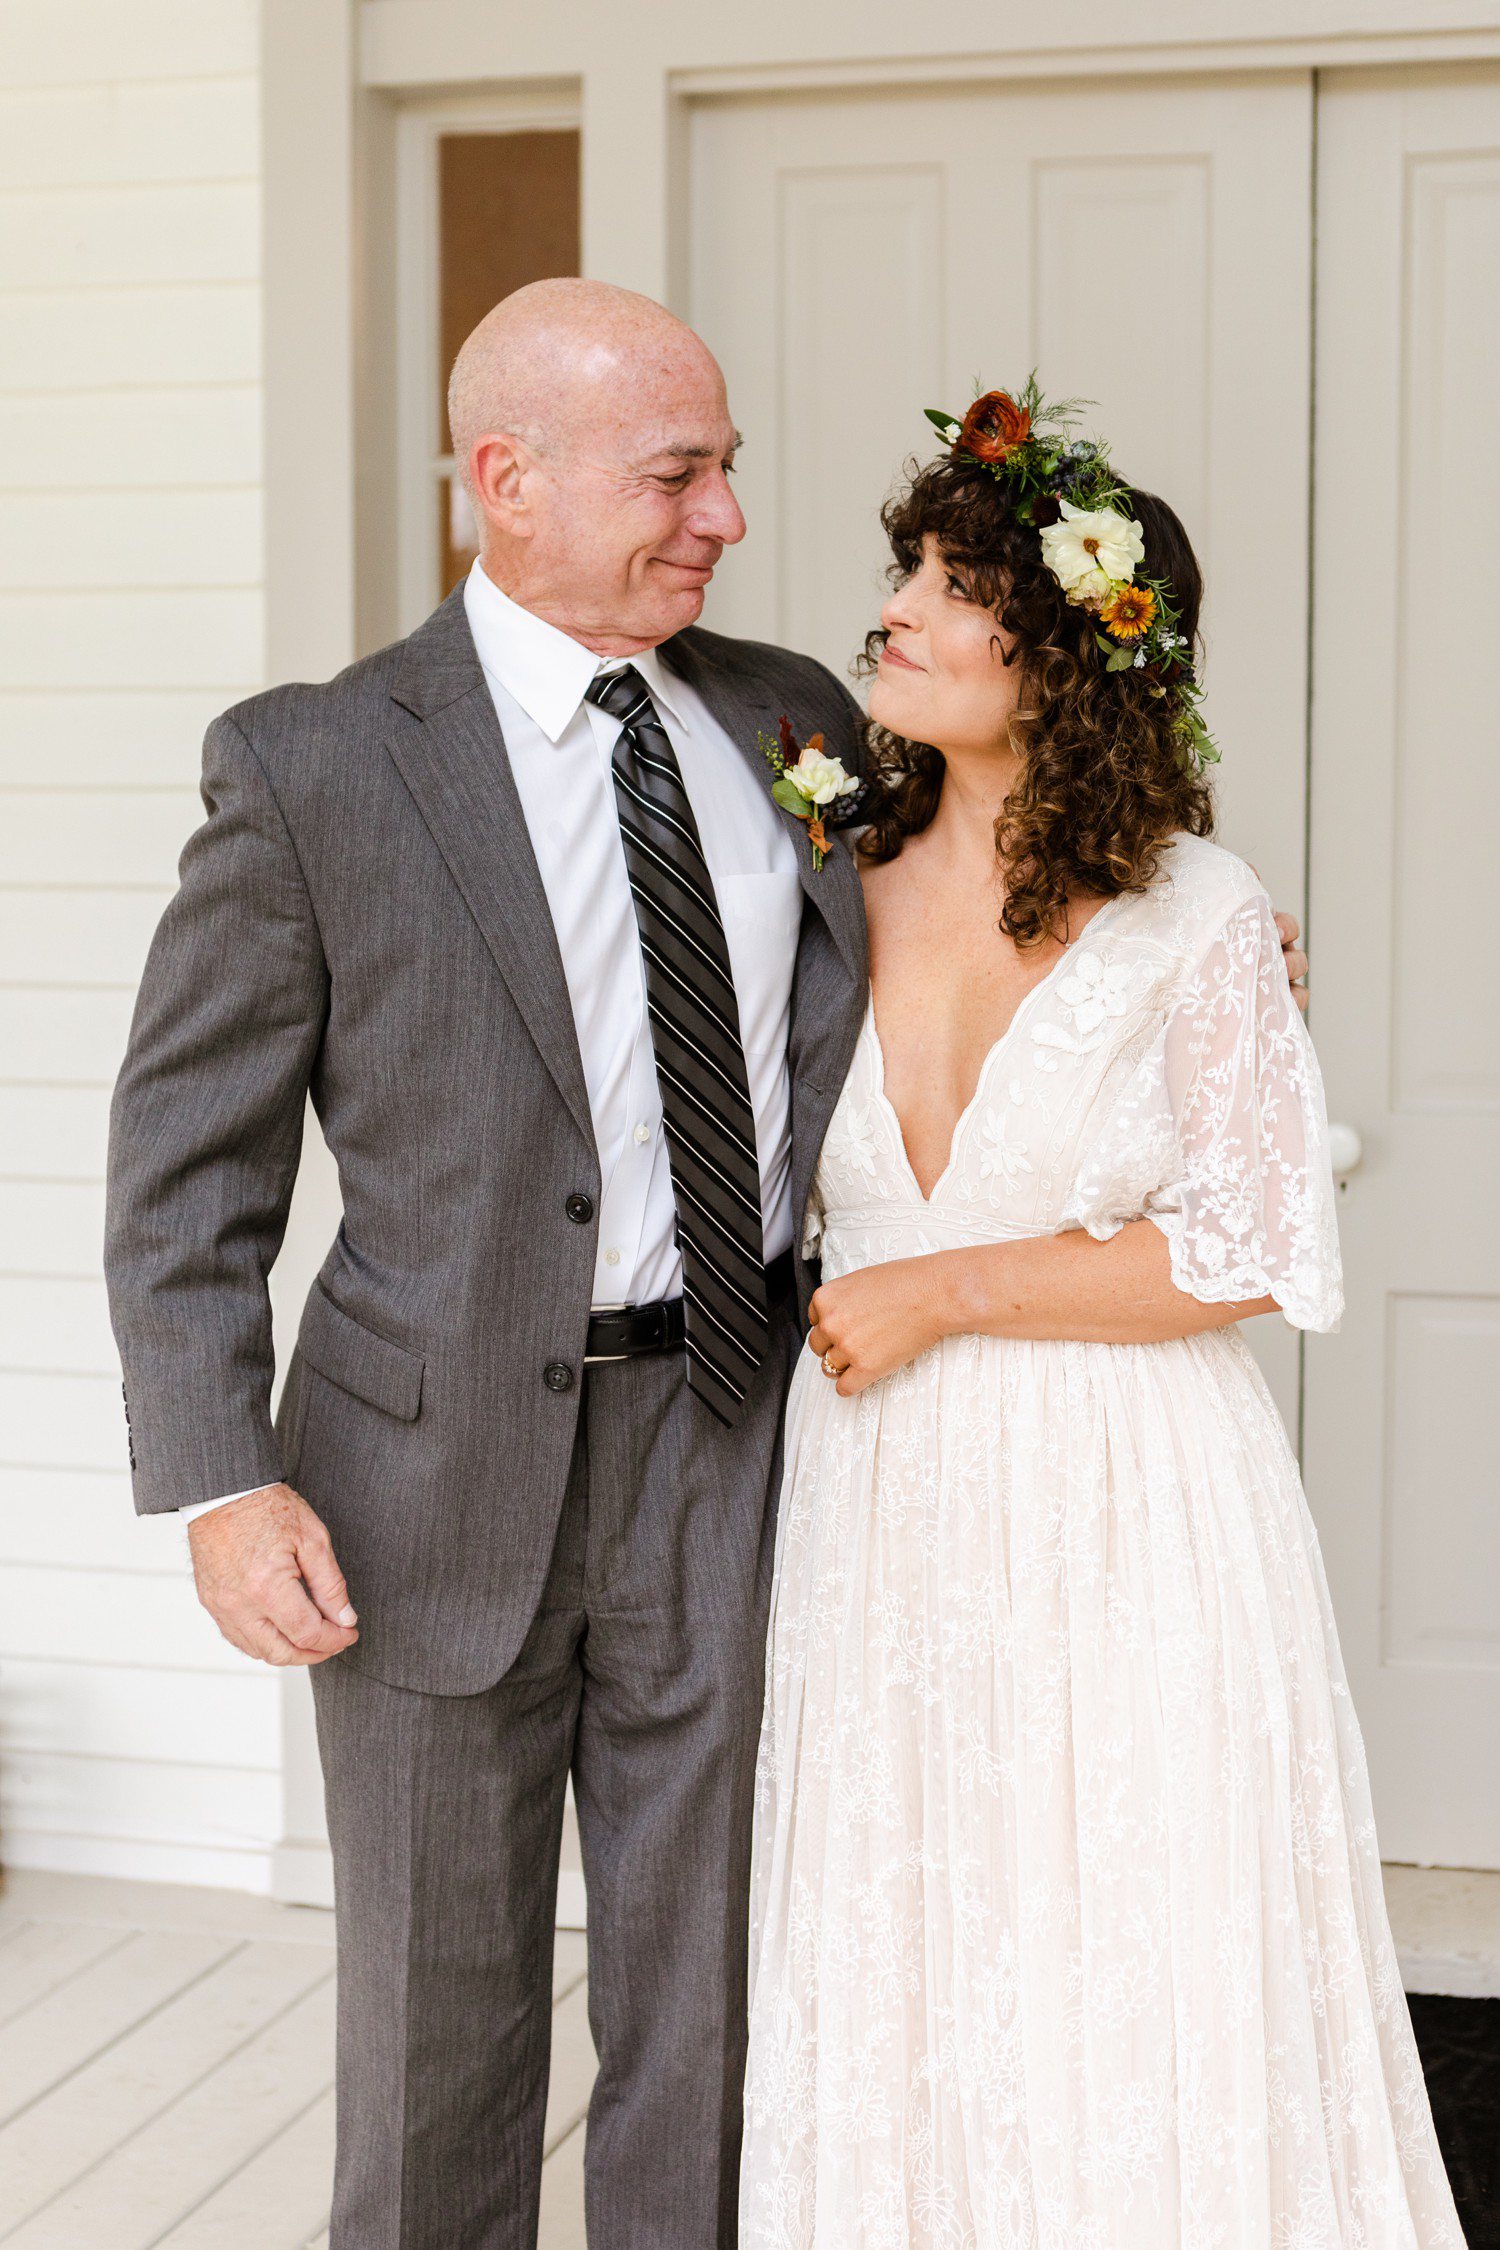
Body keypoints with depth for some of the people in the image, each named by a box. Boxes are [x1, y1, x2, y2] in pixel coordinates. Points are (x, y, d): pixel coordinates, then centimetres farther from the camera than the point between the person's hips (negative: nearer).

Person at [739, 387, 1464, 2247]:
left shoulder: (1194, 917, -8)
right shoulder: (842, 886, 4)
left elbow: (1246, 1252, -9)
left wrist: (945, 1293, -12)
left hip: (1119, 1520, -3)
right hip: (878, 1513, 4)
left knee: (1129, 2012, 6)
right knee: (886, 1999, 12)